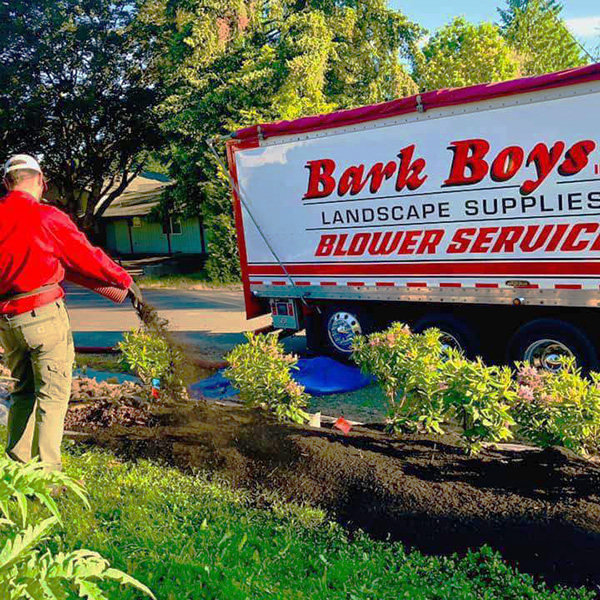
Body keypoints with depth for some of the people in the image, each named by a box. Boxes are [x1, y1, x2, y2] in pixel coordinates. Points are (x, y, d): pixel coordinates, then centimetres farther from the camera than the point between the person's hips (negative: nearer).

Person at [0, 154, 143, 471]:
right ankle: (47, 472, 3)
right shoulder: (46, 217, -9)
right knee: (53, 393, 2)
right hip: (43, 312, -6)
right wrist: (125, 280, 9)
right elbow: (87, 257, -3)